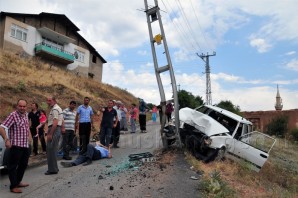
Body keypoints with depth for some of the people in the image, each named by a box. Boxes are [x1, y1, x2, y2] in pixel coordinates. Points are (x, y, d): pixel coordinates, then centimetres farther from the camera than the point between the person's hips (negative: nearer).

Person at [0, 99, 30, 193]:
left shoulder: (26, 115, 9)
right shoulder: (13, 115, -15)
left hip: (26, 145, 8)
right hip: (16, 146, -8)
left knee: (23, 165, 18)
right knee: (13, 166, 1)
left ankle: (18, 182, 33)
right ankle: (13, 186, 9)